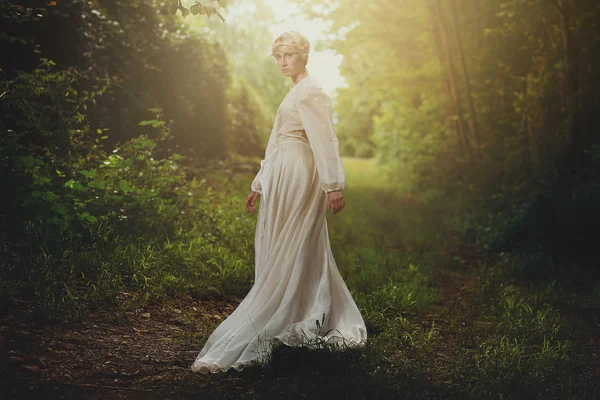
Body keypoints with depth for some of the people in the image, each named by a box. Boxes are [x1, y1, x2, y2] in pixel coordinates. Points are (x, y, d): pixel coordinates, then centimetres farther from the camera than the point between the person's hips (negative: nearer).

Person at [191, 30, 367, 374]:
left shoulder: (311, 92, -8)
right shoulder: (294, 94, 23)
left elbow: (325, 140, -18)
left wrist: (333, 185, -25)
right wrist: (260, 185, 24)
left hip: (298, 179, -10)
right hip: (283, 178, 10)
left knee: (284, 256, -7)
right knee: (304, 255, 11)